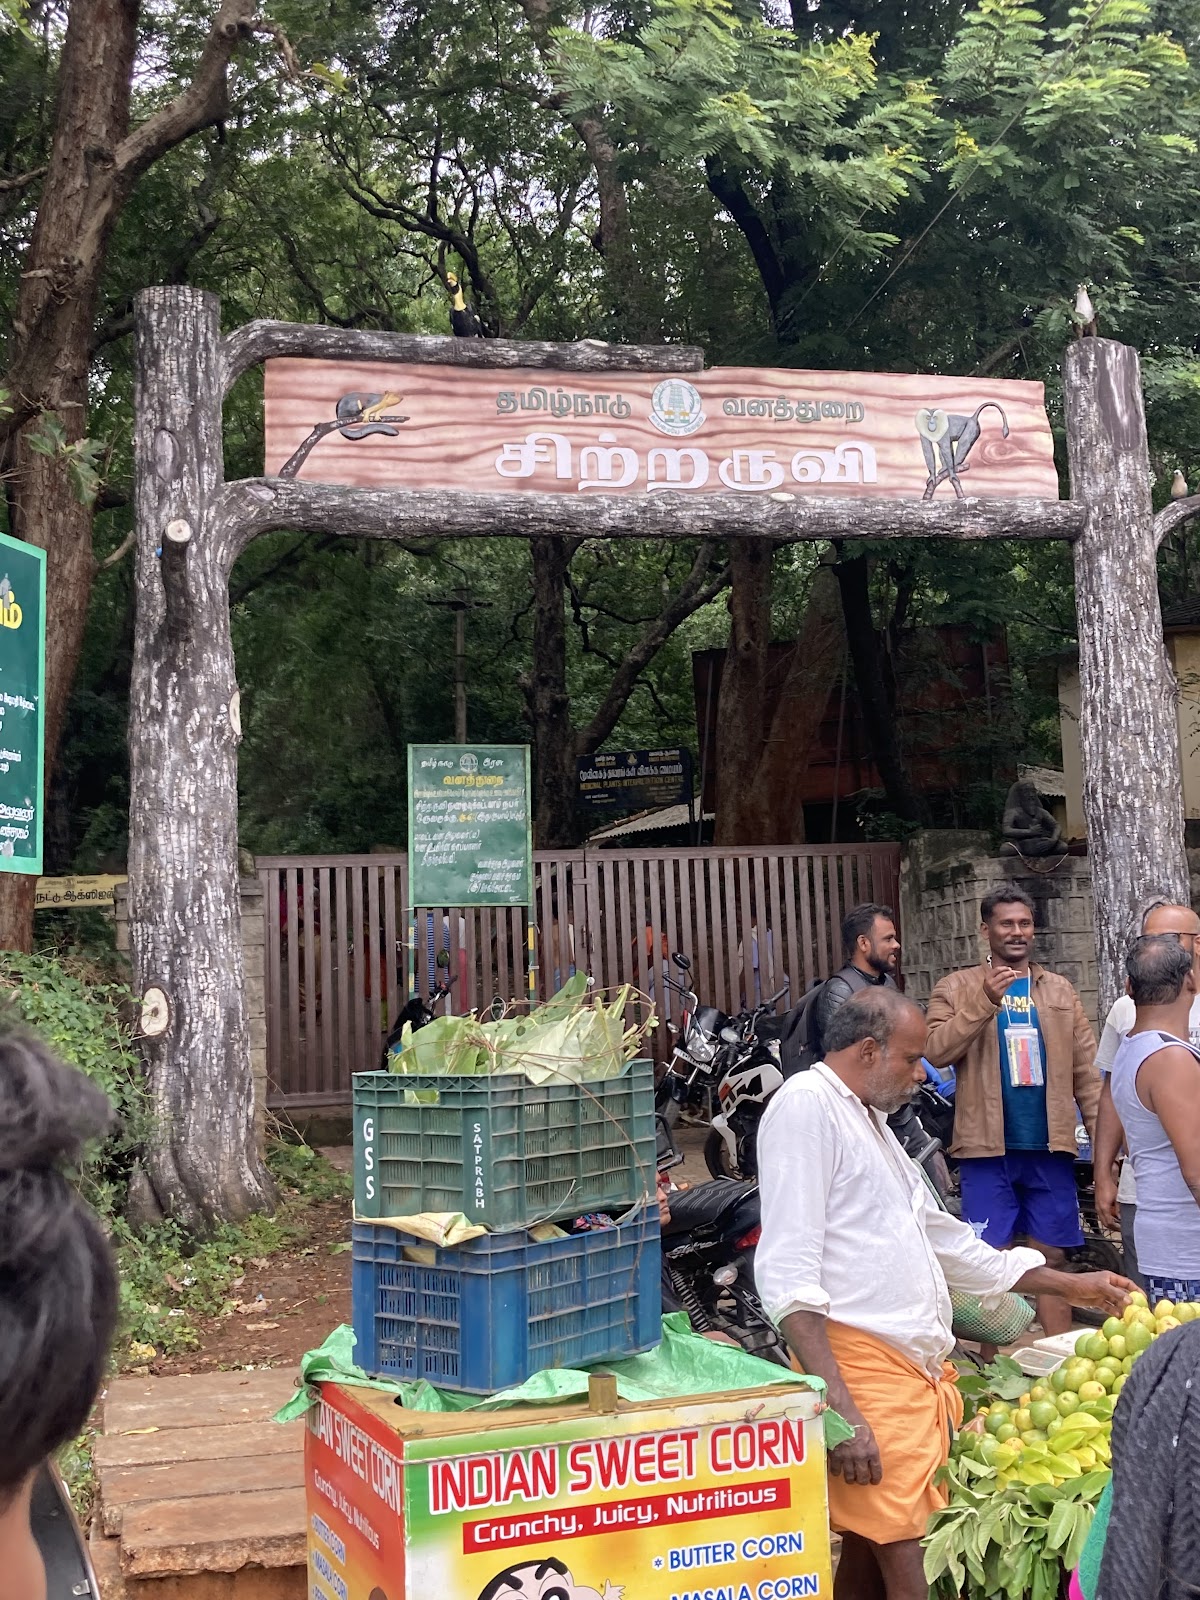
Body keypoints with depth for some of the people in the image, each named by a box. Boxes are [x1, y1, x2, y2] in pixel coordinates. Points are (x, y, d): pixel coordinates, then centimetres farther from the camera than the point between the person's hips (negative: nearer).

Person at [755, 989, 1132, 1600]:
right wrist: (836, 1409, -23)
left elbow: (944, 1238, 31)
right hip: (860, 1371, -9)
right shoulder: (807, 1104, -10)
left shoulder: (871, 1121, 22)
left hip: (912, 1374, 9)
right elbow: (788, 1276, -17)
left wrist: (1071, 1285, 33)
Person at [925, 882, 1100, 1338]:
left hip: (1050, 1147, 3)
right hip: (988, 1147, -3)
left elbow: (1087, 1072, 10)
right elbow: (936, 1051, -12)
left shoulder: (1059, 990, 12)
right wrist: (985, 1002, -20)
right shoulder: (956, 987, 3)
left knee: (1053, 1258, 9)